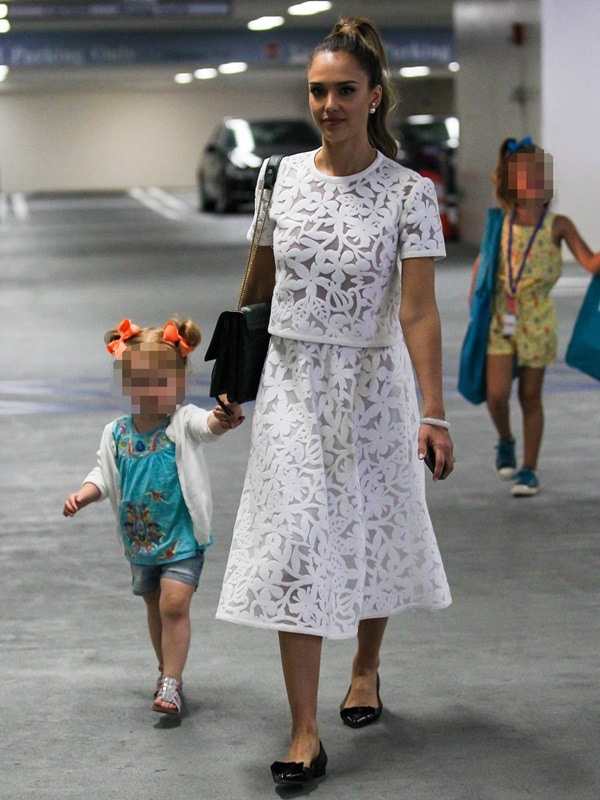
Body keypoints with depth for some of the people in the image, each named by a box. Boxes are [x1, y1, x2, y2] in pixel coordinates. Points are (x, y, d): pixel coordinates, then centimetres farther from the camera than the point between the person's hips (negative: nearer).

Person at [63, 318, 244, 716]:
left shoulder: (183, 423, -15)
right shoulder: (116, 433, -3)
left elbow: (208, 424, -36)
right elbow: (105, 474, 6)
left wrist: (224, 418, -60)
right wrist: (81, 497, -13)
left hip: (182, 536, -5)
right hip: (140, 538, 5)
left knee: (174, 603, -15)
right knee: (155, 606, 18)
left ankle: (171, 683, -7)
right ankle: (168, 671, 36)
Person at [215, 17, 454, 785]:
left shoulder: (409, 192, -11)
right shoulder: (280, 176, -1)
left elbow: (418, 309, -17)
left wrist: (433, 413, -24)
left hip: (370, 384, -2)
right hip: (292, 381, 2)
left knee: (371, 532, 14)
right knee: (295, 543, -5)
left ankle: (366, 669, 42)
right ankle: (304, 733, -4)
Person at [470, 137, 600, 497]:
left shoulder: (557, 225, -5)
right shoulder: (501, 224, 1)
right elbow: (483, 261, 16)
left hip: (536, 320, -1)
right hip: (500, 319, 1)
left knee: (530, 397, 5)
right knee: (496, 393, -8)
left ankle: (529, 470, 16)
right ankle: (506, 442, 24)